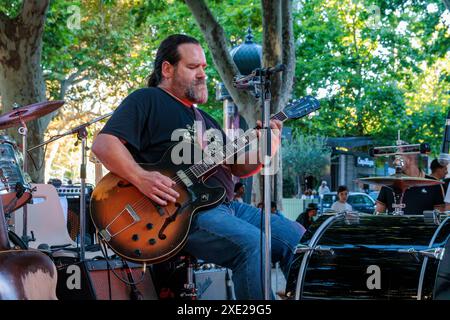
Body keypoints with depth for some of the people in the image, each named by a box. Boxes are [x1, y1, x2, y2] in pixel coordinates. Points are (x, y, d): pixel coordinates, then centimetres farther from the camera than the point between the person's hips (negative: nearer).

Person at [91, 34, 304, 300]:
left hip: (226, 205, 9)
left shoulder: (204, 118, 26)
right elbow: (104, 143, -13)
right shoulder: (147, 101, 1)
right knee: (252, 243, -31)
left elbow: (238, 167, 20)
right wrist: (141, 178, -27)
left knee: (297, 238, 0)